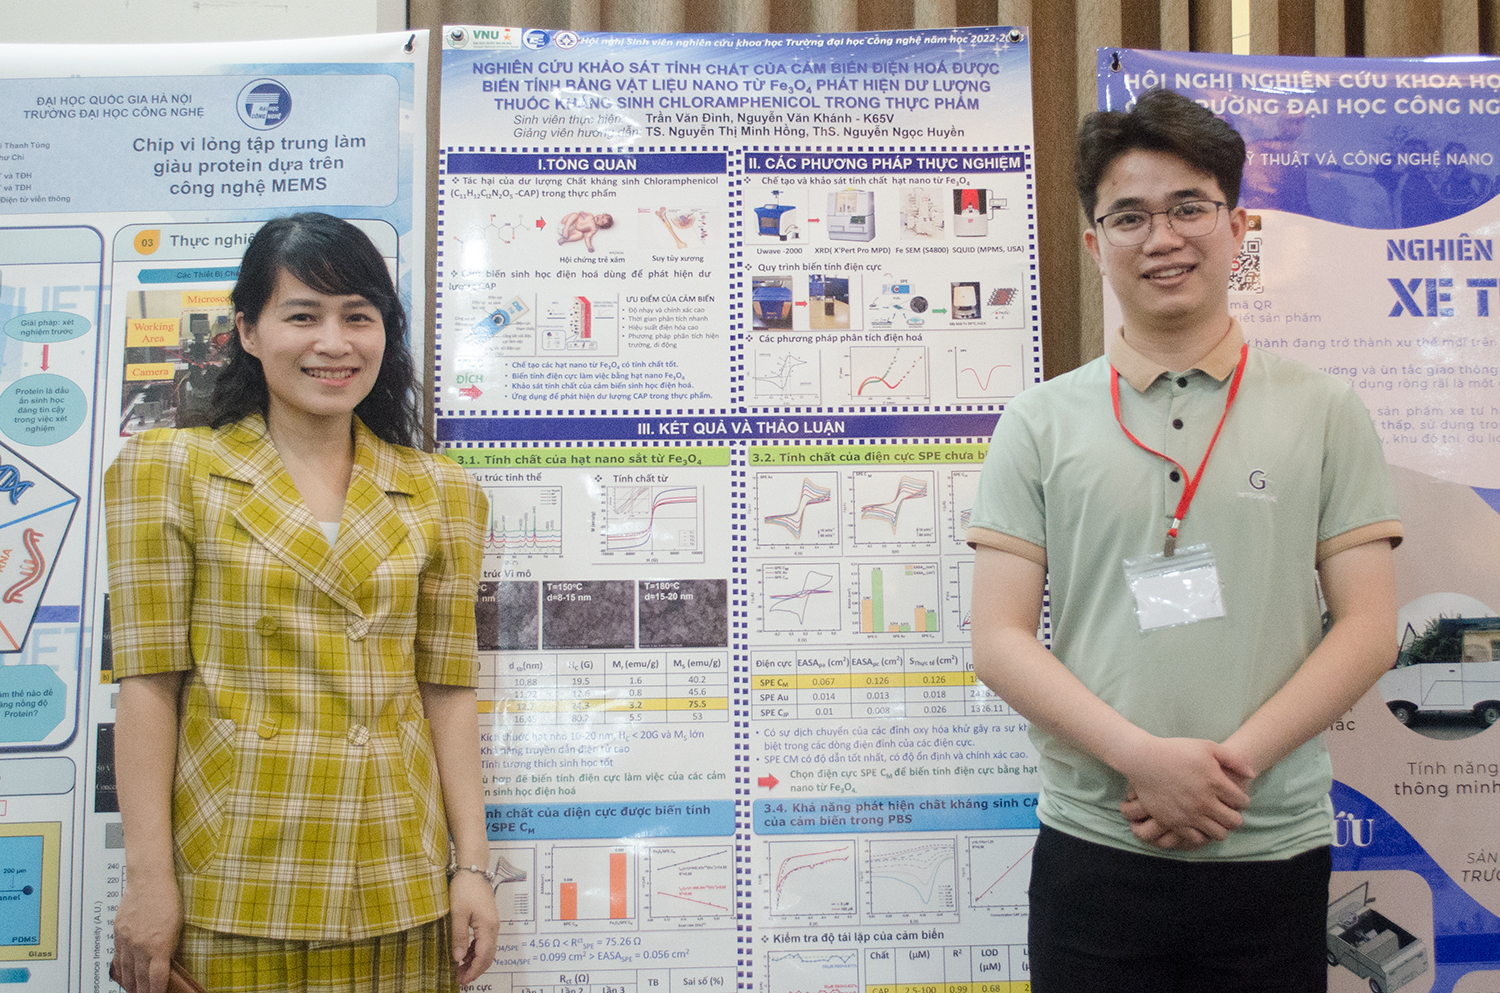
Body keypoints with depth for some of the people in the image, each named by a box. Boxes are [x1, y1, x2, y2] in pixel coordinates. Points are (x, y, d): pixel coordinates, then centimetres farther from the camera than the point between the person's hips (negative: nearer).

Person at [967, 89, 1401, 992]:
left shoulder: (1324, 413, 4)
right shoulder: (1041, 424, 2)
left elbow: (1369, 627, -1)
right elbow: (1000, 641, -3)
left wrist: (1233, 763, -13)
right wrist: (1146, 757, -15)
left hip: (1275, 853, 1)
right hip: (1093, 850, 0)